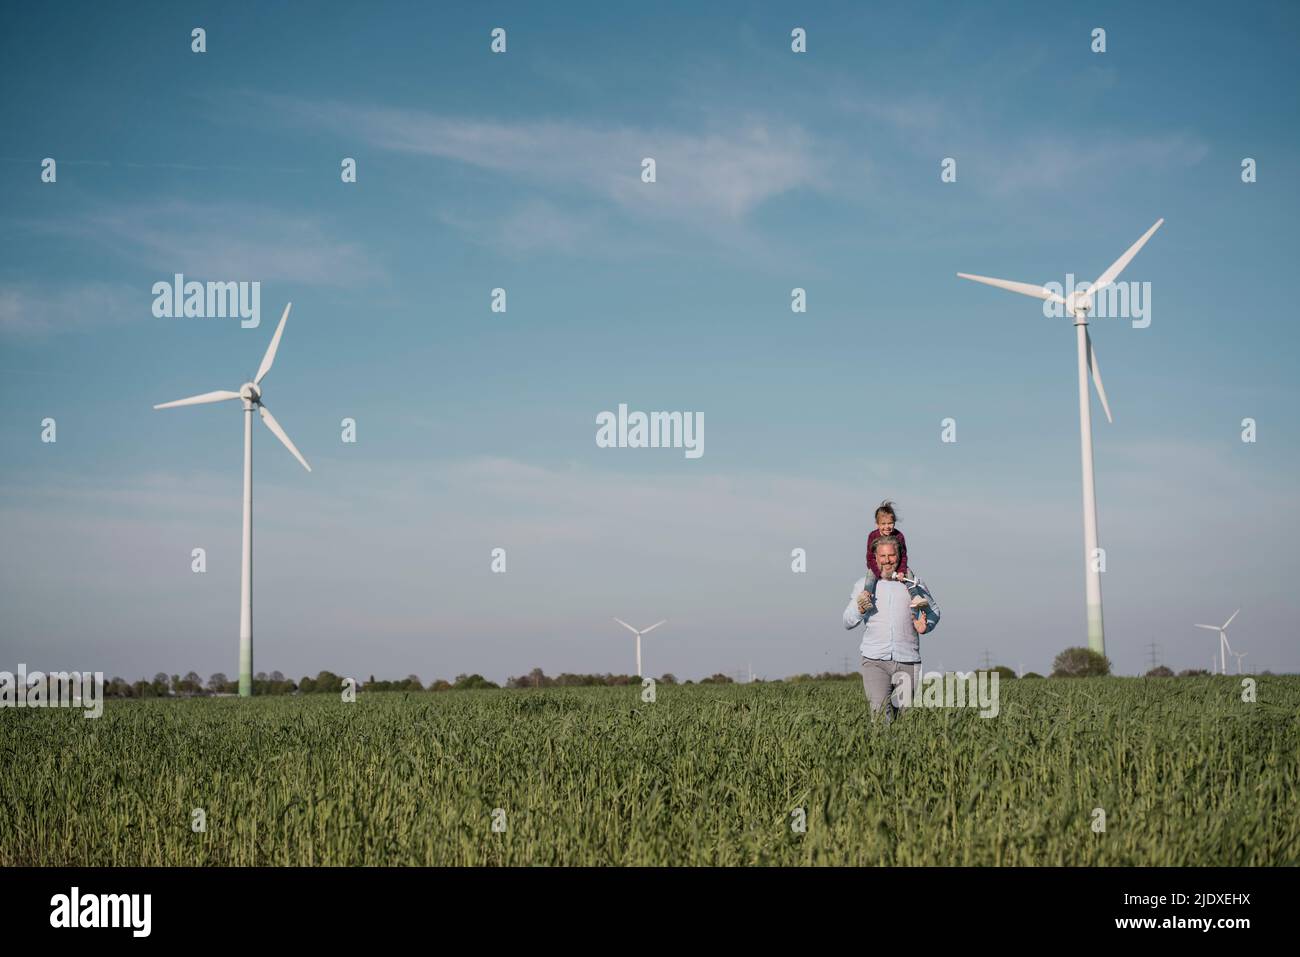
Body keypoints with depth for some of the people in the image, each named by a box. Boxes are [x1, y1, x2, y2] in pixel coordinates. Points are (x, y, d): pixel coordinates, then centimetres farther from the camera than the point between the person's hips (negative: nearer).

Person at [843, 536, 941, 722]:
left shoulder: (913, 584, 9)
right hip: (875, 661, -1)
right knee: (880, 712, -19)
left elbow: (933, 611, 20)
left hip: (908, 662, 2)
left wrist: (925, 626, -2)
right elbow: (848, 623, 9)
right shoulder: (863, 585, 9)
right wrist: (859, 610, -12)